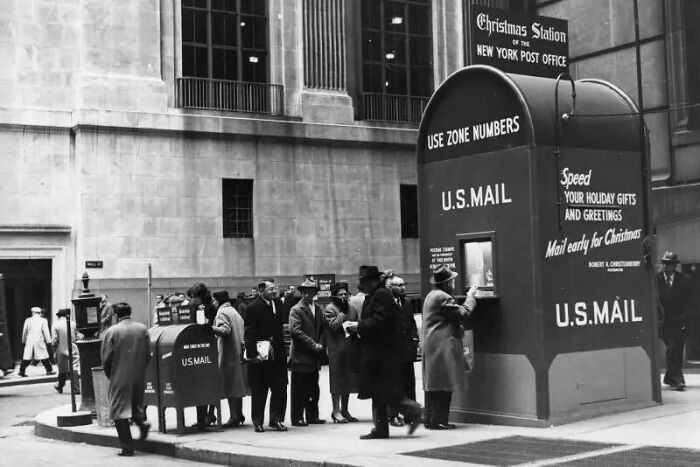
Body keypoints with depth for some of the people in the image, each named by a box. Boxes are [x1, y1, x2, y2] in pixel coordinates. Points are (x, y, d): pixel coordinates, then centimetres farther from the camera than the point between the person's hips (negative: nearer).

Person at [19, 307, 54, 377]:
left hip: (29, 342, 2)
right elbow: (45, 331, -4)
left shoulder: (28, 320, 4)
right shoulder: (43, 320, -2)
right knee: (44, 356, 4)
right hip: (39, 341, -2)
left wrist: (23, 340, 21)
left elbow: (24, 331, 10)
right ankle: (49, 370, 6)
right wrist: (48, 340, 1)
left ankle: (22, 371, 3)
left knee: (26, 357, 4)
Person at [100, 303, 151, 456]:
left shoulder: (111, 332, -9)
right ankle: (142, 422, -2)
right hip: (139, 377, 4)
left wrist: (109, 375, 8)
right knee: (135, 404, 25)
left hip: (120, 378, -4)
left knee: (119, 411, 3)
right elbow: (148, 354, 5)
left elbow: (106, 358, -7)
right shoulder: (142, 329, 3)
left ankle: (127, 447, 0)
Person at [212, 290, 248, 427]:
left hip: (228, 354, -9)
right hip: (238, 352, 9)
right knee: (238, 384, 14)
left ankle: (234, 417, -10)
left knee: (230, 386, -8)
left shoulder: (222, 313, -9)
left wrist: (211, 328, -35)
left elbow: (225, 329, -25)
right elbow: (242, 331, 20)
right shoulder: (234, 311, 20)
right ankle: (239, 415, 19)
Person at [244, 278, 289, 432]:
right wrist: (253, 353, -17)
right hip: (261, 356, -5)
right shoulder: (253, 308, -8)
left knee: (280, 389, 4)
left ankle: (276, 419, 14)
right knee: (259, 391, 5)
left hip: (278, 354, 5)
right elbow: (250, 333, -10)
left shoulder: (279, 304, 9)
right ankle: (257, 422, 15)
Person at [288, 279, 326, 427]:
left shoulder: (318, 309, 15)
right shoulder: (296, 310, -7)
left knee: (313, 389, 11)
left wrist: (320, 345, -1)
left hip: (314, 357, 7)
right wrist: (314, 345, -17)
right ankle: (297, 418, 4)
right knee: (299, 390, -2)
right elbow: (296, 331, -15)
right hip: (301, 357, -7)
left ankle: (312, 416, 19)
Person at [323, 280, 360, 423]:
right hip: (336, 349, -6)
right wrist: (342, 313, -14)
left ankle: (345, 410, 19)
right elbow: (333, 325, -17)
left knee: (348, 379, 10)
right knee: (337, 379, -4)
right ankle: (336, 411, 1)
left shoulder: (352, 309, 16)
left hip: (351, 349, 6)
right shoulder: (330, 309, -4)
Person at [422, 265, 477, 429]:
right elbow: (463, 312, -15)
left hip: (431, 346, 10)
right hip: (443, 346, -10)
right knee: (443, 385, -7)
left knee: (433, 384, 11)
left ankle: (429, 419, 14)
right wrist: (470, 296, -1)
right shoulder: (442, 297, -14)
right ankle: (438, 420, -7)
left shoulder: (431, 296, 19)